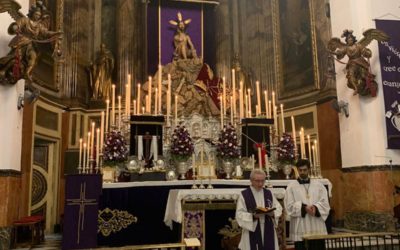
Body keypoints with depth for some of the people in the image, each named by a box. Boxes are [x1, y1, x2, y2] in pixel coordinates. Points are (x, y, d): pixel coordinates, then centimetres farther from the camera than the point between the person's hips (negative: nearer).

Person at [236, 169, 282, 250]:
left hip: (268, 232, 4)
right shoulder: (244, 195, -5)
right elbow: (239, 214, -9)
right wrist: (252, 216, -24)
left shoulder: (269, 193, 9)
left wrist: (273, 213, -11)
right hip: (252, 234, -4)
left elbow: (278, 208, 10)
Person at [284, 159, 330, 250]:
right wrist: (304, 208, -19)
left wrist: (316, 208, -17)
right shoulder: (291, 187, 2)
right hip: (300, 229, -2)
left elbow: (325, 203, 2)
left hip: (317, 229, 2)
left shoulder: (318, 185, 10)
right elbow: (289, 206, -6)